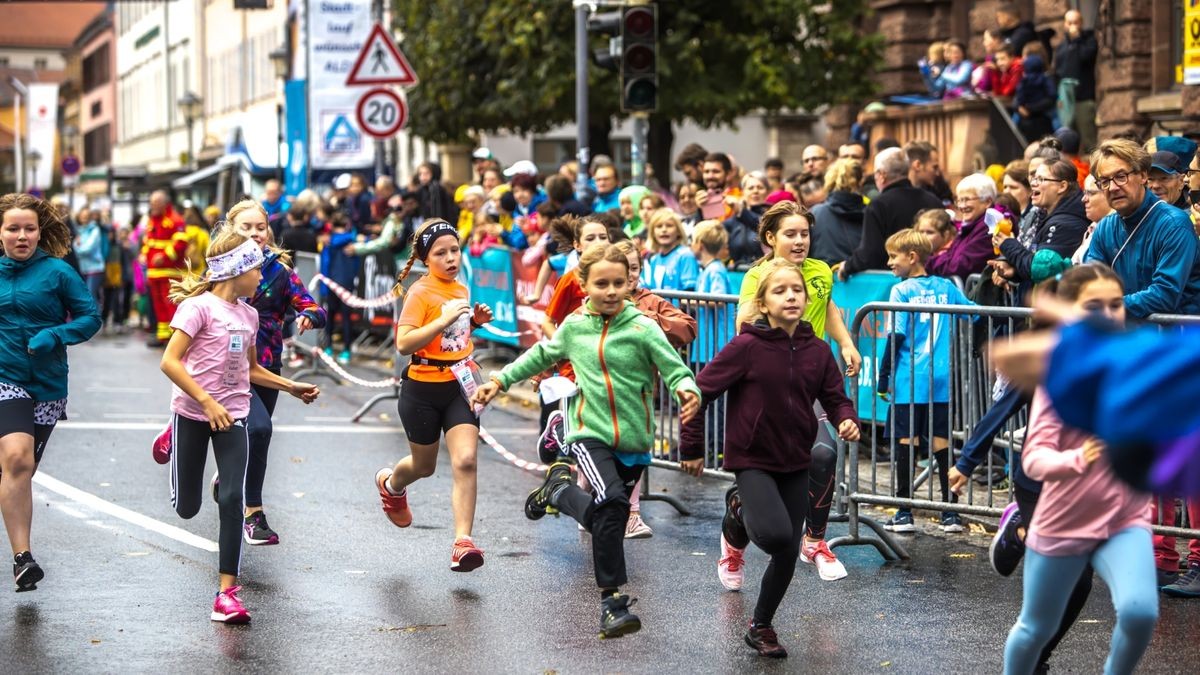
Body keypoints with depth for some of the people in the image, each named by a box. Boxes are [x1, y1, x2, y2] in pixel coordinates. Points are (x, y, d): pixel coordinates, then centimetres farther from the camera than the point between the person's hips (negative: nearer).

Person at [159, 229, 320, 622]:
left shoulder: (248, 314, 10)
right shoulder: (199, 306, -12)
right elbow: (170, 362, -19)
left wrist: (292, 387, 14)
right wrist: (207, 402, -25)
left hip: (232, 415, 4)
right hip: (193, 414, -4)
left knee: (232, 501, -10)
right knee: (186, 508, 8)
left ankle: (228, 592, -6)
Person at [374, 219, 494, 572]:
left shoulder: (461, 289, 7)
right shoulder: (420, 293, -14)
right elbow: (404, 343, -25)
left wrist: (474, 321, 5)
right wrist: (444, 320, -31)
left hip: (459, 386, 4)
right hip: (423, 389, -4)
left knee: (465, 461, -14)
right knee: (424, 465, 16)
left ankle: (462, 542, -13)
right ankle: (390, 483, 52)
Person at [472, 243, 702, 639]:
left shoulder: (642, 328, -6)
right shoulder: (574, 327, 4)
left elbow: (675, 370, -11)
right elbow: (543, 355, 24)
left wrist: (688, 391, -33)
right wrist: (501, 380, 22)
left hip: (633, 440, 1)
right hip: (589, 433, -1)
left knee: (611, 512, 10)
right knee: (611, 502, -25)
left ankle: (559, 490, 40)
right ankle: (612, 599, -15)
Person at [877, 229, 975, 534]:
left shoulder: (902, 291, -6)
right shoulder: (946, 287, 8)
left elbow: (896, 336, -9)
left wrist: (884, 377, -4)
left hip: (908, 382, -4)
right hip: (941, 381, 4)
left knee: (905, 443, 2)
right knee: (941, 444, 7)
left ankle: (904, 513, 3)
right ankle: (951, 512, 7)